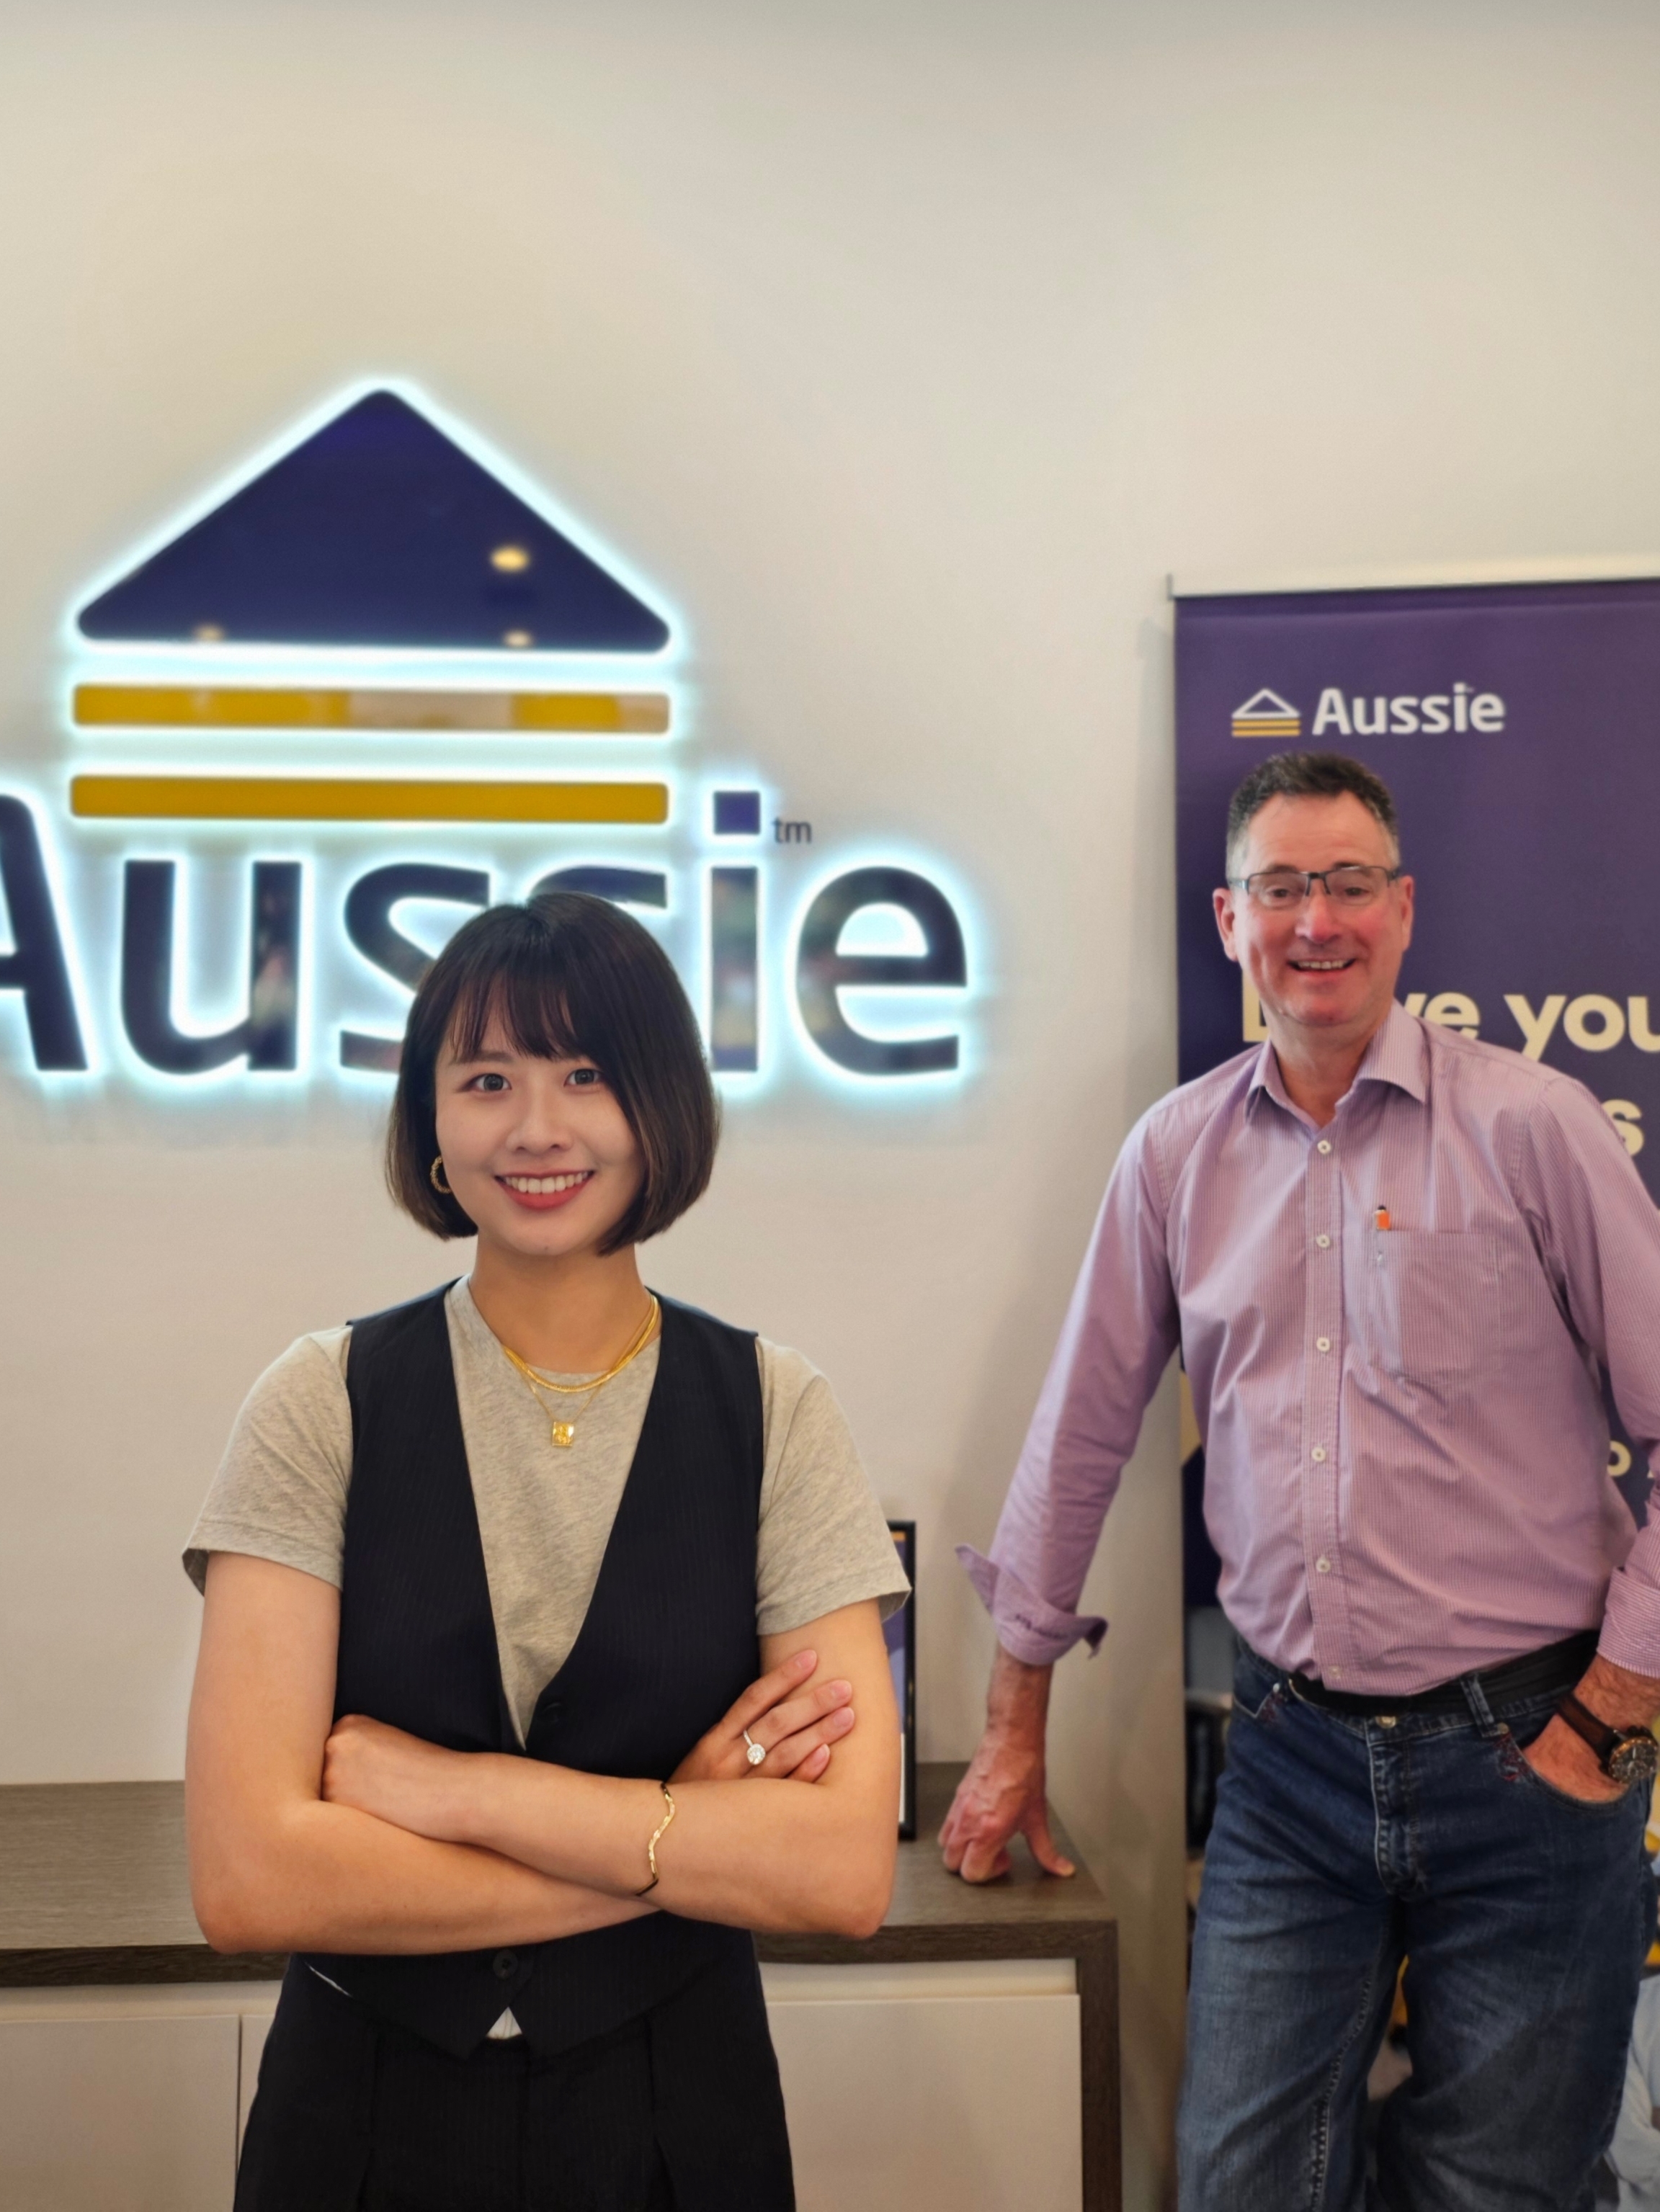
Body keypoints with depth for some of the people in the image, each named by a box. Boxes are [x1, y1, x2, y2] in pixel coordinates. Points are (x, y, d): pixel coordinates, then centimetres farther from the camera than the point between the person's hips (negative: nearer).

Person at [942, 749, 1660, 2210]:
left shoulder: (1530, 1126, -8)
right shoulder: (1179, 1153, 2)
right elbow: (1081, 1436, 7)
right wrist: (1015, 1736, 10)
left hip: (1518, 1758, -2)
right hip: (1292, 1759, 3)